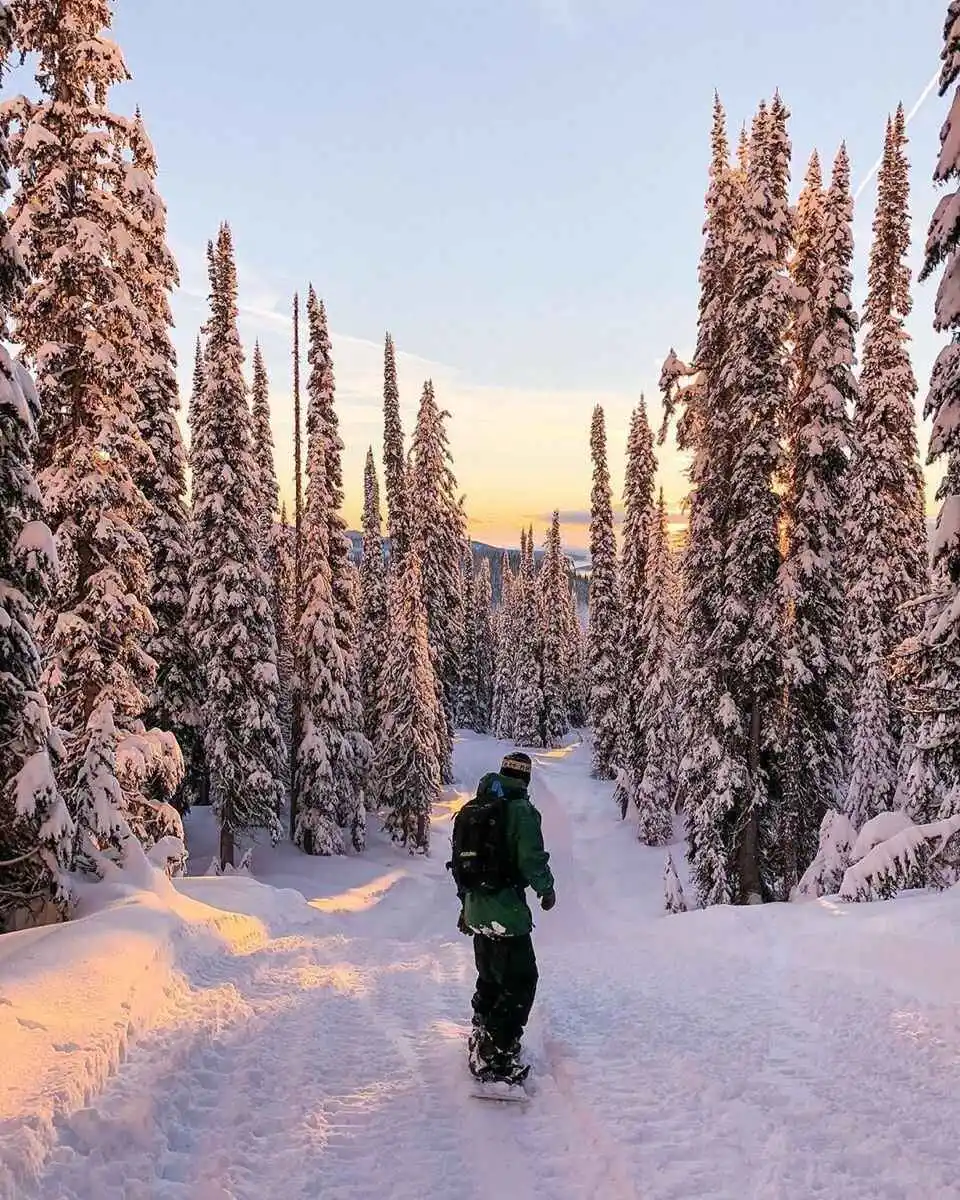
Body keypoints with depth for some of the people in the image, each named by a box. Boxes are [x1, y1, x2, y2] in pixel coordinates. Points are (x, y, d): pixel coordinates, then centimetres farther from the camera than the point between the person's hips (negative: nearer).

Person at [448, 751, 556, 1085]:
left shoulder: (471, 809, 9)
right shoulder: (520, 810, -14)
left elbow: (460, 859, 15)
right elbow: (532, 860, -17)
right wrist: (547, 889, 3)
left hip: (476, 909, 8)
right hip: (506, 913, -8)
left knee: (490, 978, 23)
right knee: (520, 983, -1)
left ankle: (481, 1042, 34)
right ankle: (495, 1057, -5)